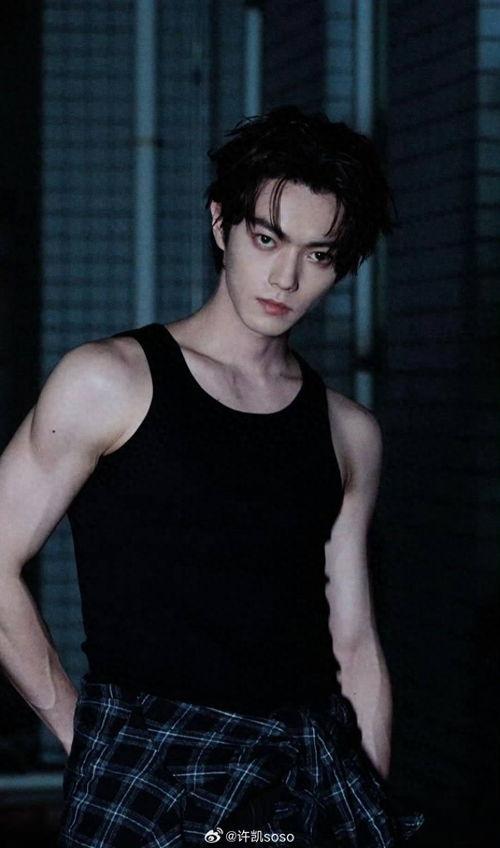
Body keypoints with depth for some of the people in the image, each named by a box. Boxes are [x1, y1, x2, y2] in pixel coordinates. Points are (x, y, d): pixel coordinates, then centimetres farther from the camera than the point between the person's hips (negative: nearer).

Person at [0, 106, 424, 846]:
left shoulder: (348, 434, 11)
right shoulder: (110, 382, -2)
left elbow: (354, 645, 12)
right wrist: (79, 730, -5)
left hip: (319, 781, 4)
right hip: (150, 779, -4)